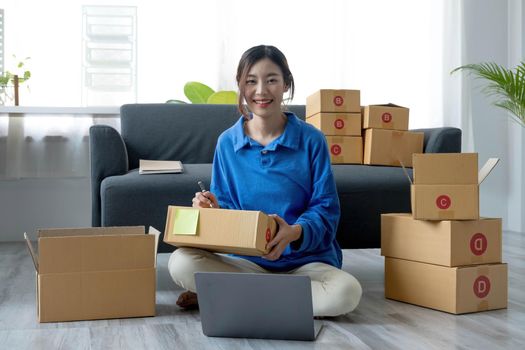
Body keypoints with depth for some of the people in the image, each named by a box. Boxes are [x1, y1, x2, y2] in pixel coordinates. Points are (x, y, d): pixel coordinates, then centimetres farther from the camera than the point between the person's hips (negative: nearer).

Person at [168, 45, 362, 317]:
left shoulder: (311, 140, -3)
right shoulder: (227, 142, 5)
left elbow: (326, 209, -5)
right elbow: (225, 204, 9)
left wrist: (294, 233, -25)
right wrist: (213, 208, -15)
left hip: (304, 260, 0)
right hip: (246, 258, 1)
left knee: (346, 292, -34)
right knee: (180, 262, -25)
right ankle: (282, 295, -16)